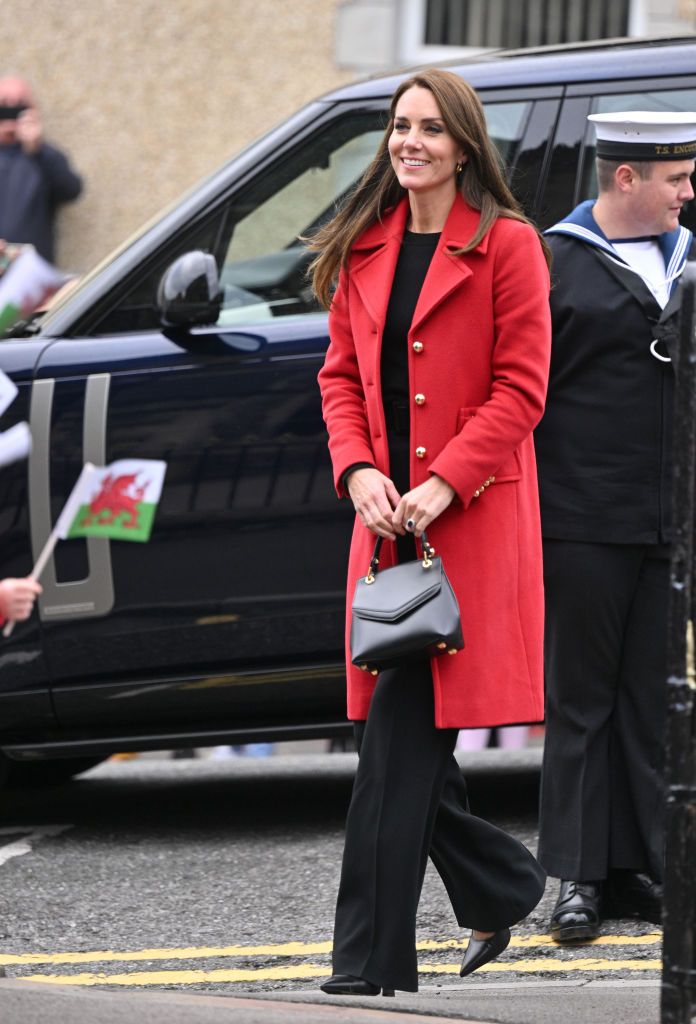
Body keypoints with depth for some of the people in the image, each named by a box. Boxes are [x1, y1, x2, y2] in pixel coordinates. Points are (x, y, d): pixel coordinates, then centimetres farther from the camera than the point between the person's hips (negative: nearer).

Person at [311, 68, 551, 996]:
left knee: (401, 736, -11)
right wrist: (359, 471, -3)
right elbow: (342, 376, 15)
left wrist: (441, 484, -16)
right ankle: (504, 887, 27)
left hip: (471, 522, -6)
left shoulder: (506, 246, -4)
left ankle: (372, 959, -8)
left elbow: (520, 389, -7)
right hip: (388, 518, 6)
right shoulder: (364, 250, 14)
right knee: (409, 739, 6)